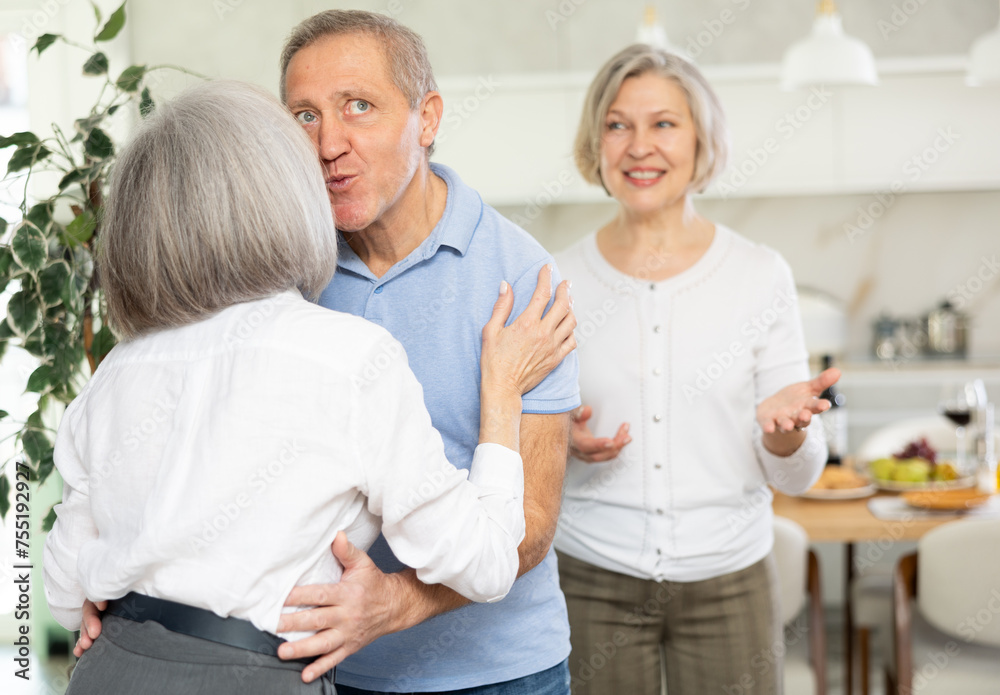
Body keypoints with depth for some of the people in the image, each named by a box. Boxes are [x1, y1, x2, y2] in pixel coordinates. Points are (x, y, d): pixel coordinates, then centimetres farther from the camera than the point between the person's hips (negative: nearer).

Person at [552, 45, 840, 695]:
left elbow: (796, 476, 0)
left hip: (728, 583, 0)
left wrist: (784, 426, -21)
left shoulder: (761, 275, -3)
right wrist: (563, 440, -13)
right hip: (593, 581, 1)